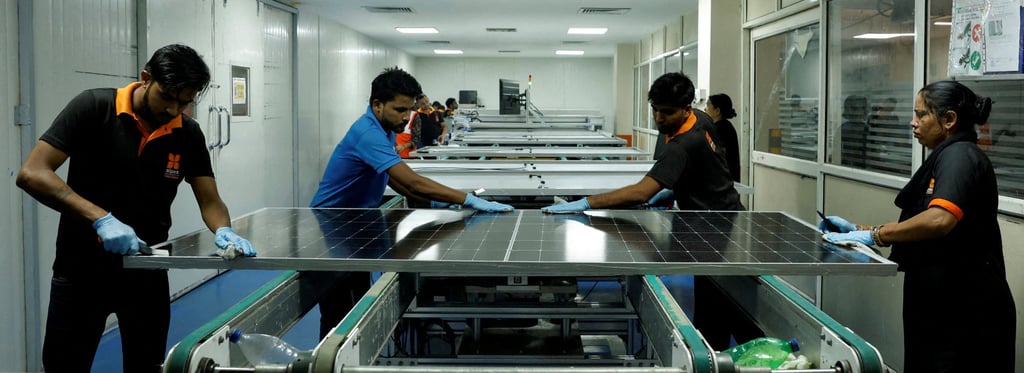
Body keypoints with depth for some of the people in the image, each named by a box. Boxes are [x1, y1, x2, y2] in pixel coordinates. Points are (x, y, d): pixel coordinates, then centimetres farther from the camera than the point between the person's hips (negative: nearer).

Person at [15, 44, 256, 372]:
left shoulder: (188, 134, -3)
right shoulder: (93, 108, -14)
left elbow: (210, 201, -1)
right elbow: (32, 173, -20)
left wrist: (224, 231, -25)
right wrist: (101, 218, -32)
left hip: (147, 270, 3)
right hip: (83, 267, -3)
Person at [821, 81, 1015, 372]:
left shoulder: (960, 155, -14)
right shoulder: (947, 158, 18)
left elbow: (939, 219, -32)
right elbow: (916, 231, 18)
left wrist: (873, 235, -23)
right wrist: (857, 230, 8)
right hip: (942, 306, 10)